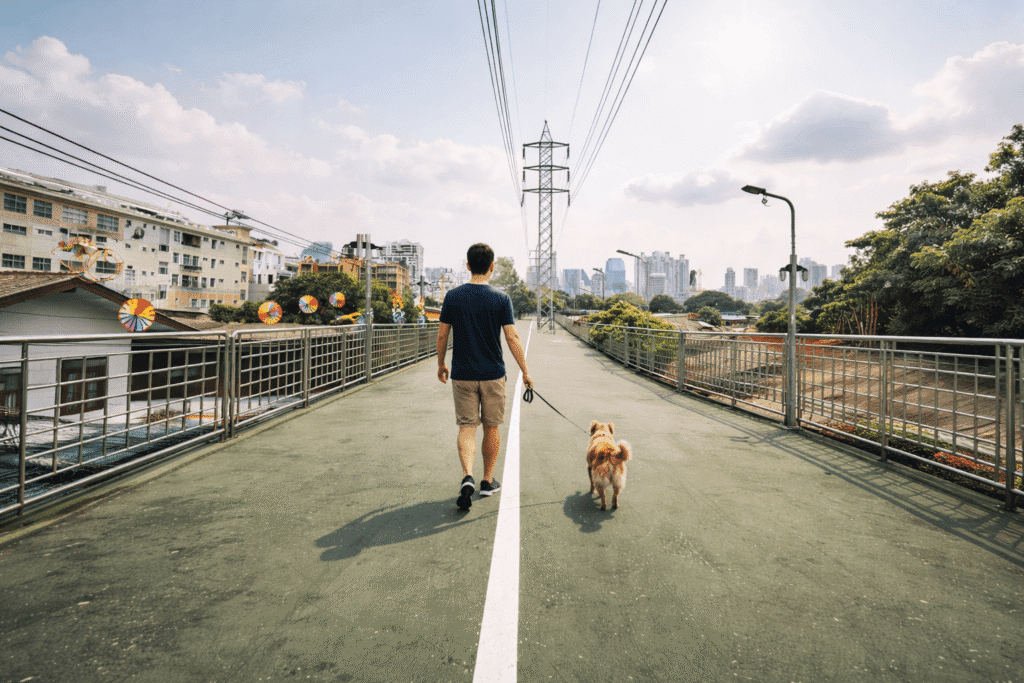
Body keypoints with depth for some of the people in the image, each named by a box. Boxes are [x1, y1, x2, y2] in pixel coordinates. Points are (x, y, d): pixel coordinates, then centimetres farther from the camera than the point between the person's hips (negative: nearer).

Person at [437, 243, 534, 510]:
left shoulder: (453, 297, -1)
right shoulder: (501, 299, -7)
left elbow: (442, 335, 2)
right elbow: (512, 337, -10)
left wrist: (441, 364, 16)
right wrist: (525, 371, -2)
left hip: (462, 374, 1)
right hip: (493, 374, -1)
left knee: (467, 427, 7)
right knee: (491, 427, 13)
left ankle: (467, 476, -14)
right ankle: (488, 481, 24)